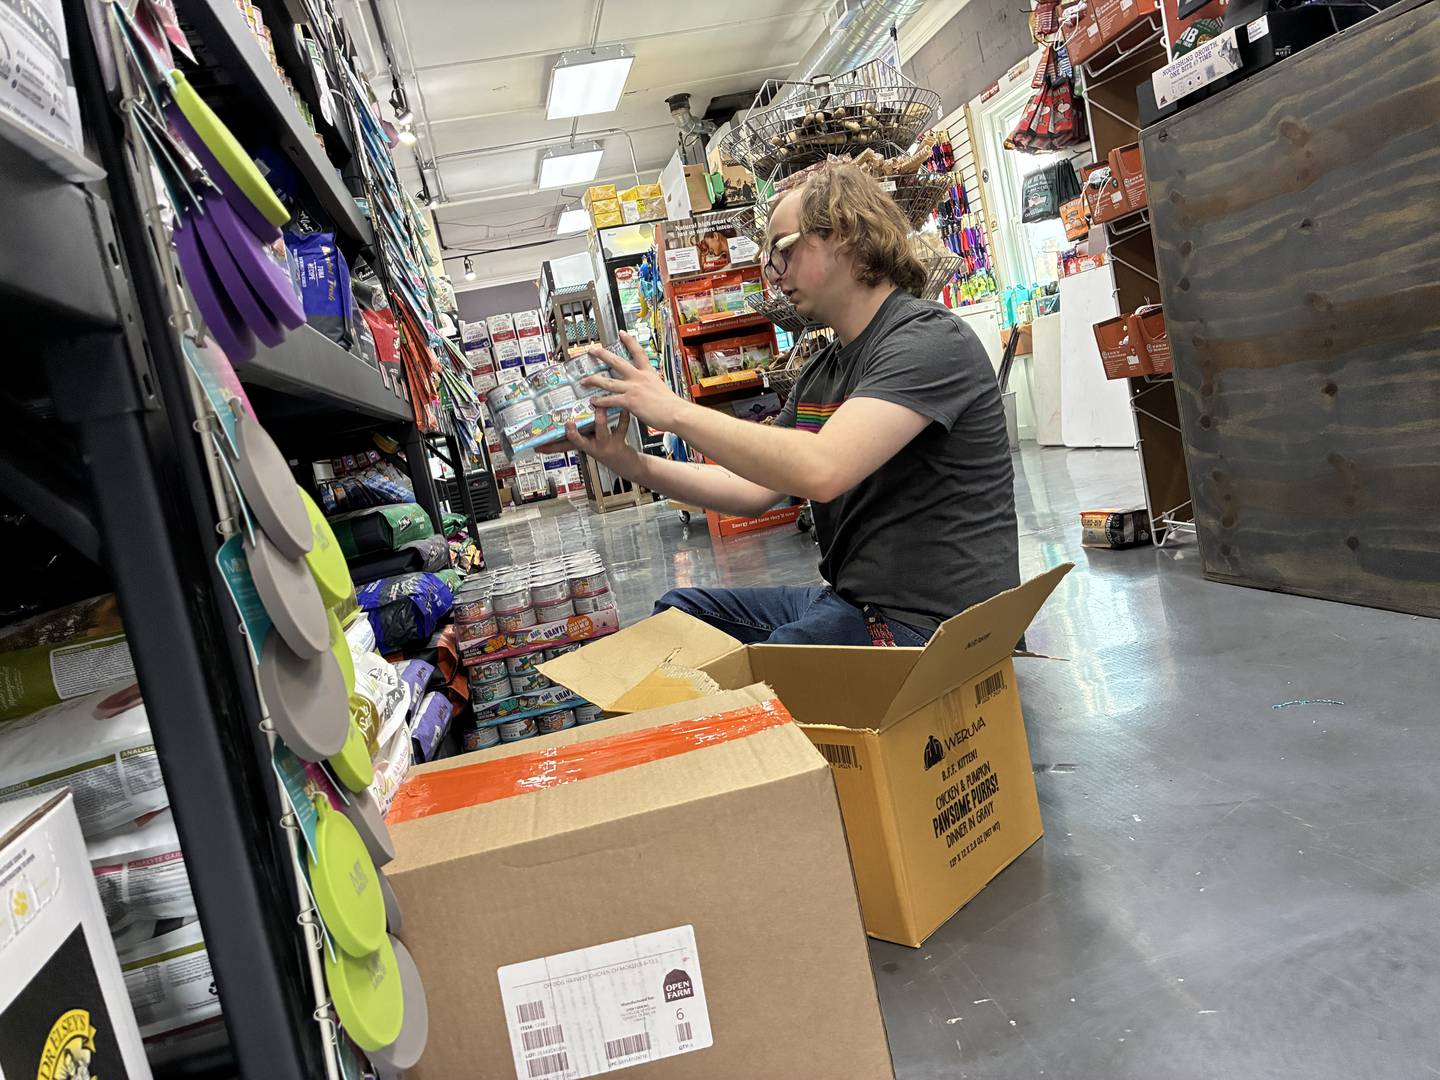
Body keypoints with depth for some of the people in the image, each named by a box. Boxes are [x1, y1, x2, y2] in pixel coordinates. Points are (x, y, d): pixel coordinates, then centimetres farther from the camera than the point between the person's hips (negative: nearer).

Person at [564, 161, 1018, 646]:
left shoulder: (929, 338, -16)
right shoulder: (822, 372, 13)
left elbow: (820, 470, -30)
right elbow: (756, 491, 12)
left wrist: (676, 410, -21)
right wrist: (634, 465, 0)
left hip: (930, 619, -9)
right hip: (852, 599, 9)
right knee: (679, 610, 11)